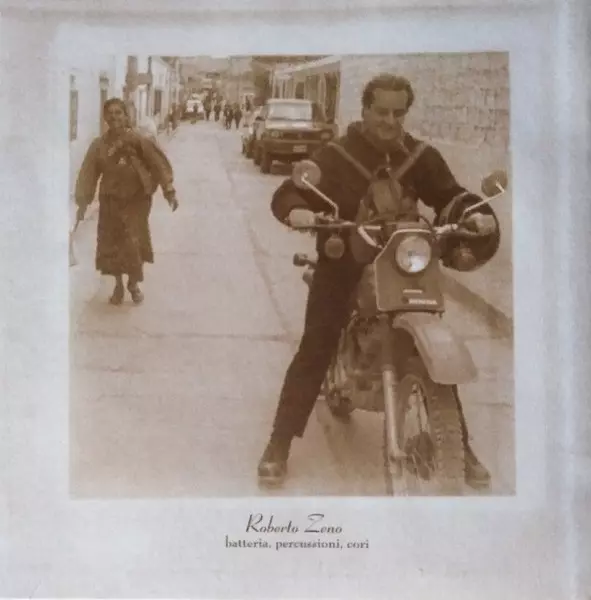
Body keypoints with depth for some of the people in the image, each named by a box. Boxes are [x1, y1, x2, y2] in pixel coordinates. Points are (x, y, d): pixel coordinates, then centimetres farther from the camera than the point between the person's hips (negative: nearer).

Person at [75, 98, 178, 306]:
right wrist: (83, 201, -7)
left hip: (136, 199, -2)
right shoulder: (99, 145, -3)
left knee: (134, 243, -6)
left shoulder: (138, 140, -10)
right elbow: (88, 173, -3)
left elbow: (159, 164, -9)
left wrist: (169, 191, -15)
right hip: (110, 200, 3)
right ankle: (118, 286, 25)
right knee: (111, 244, 6)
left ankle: (134, 284, 18)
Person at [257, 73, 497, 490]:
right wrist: (296, 210, -33)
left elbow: (449, 195, 13)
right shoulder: (335, 155, -5)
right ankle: (278, 446, 2)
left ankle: (461, 447, 20)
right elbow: (288, 192, -9)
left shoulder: (421, 157, 4)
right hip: (342, 268, -3)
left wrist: (470, 213, -10)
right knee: (313, 354, -7)